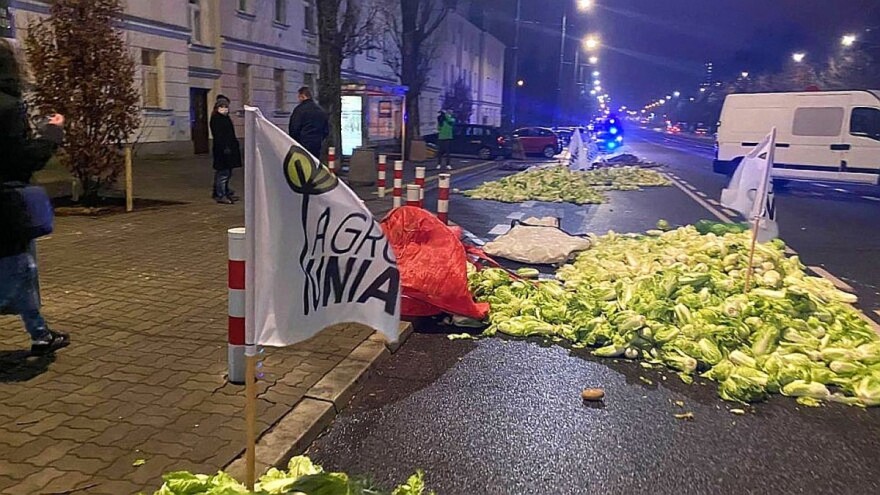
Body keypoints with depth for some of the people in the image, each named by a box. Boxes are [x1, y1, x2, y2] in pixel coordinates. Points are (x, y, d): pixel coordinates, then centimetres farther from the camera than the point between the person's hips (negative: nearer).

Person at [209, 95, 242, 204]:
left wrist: (235, 145, 20)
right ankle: (220, 195, -6)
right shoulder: (216, 119, -10)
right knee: (223, 173, -9)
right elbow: (218, 135, -18)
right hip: (222, 150, -10)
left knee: (227, 173, 15)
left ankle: (226, 193, 23)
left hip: (228, 149, 10)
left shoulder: (226, 118, 19)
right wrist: (224, 148, -24)